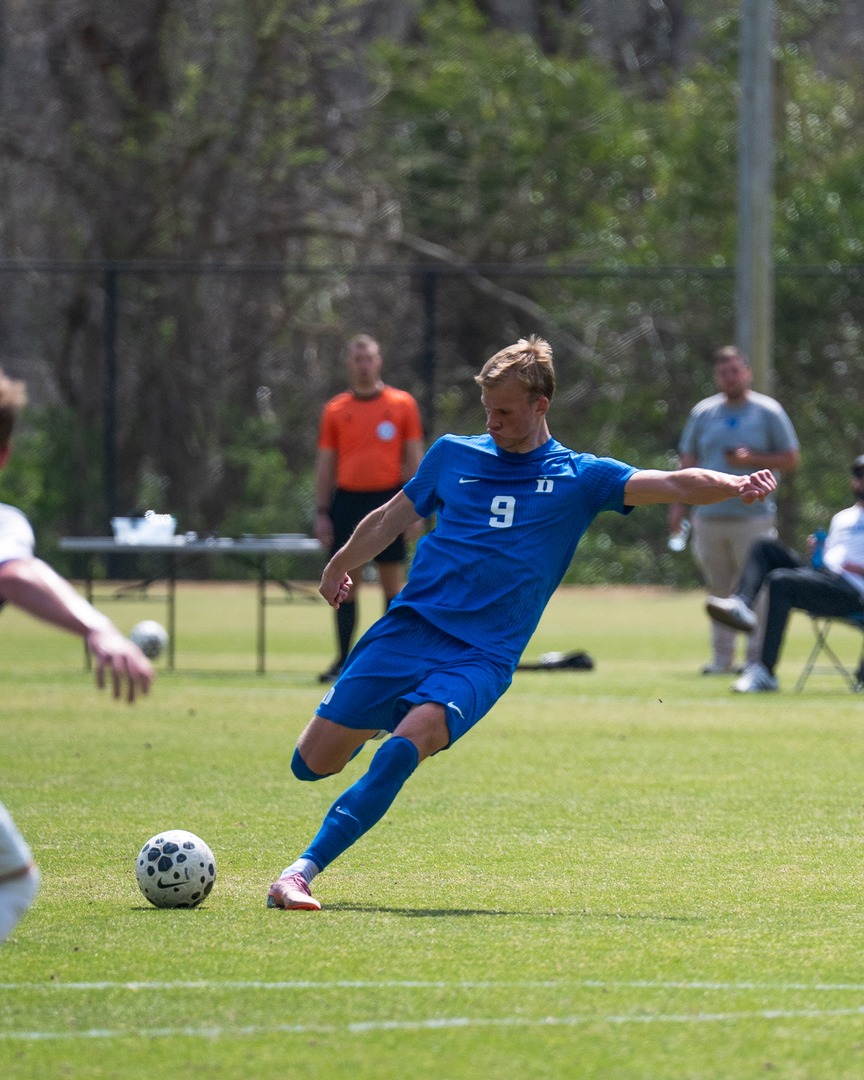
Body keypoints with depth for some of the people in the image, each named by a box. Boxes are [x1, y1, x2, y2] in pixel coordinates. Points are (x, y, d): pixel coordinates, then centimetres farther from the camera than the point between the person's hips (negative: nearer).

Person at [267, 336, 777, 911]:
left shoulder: (579, 476, 6)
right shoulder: (452, 455, 12)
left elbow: (672, 484, -5)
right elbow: (391, 518, 26)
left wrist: (737, 485, -23)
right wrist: (340, 566, 35)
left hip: (483, 657, -3)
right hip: (408, 627, 3)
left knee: (404, 749, -29)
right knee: (315, 761, -2)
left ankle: (302, 872, -27)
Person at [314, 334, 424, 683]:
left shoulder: (403, 405, 3)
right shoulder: (335, 410, 7)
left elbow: (414, 458, 4)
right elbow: (325, 464, 9)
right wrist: (322, 513, 3)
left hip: (387, 501, -1)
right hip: (348, 500, 1)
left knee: (392, 581, 1)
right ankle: (343, 660, 4)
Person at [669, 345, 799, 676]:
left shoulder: (769, 412, 3)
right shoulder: (702, 413, 12)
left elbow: (791, 461, 3)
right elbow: (688, 462, 15)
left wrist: (752, 460, -12)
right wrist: (679, 503, 6)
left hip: (754, 515, -3)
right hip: (709, 517, 3)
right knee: (718, 590, 6)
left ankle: (756, 657, -3)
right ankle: (722, 657, 12)